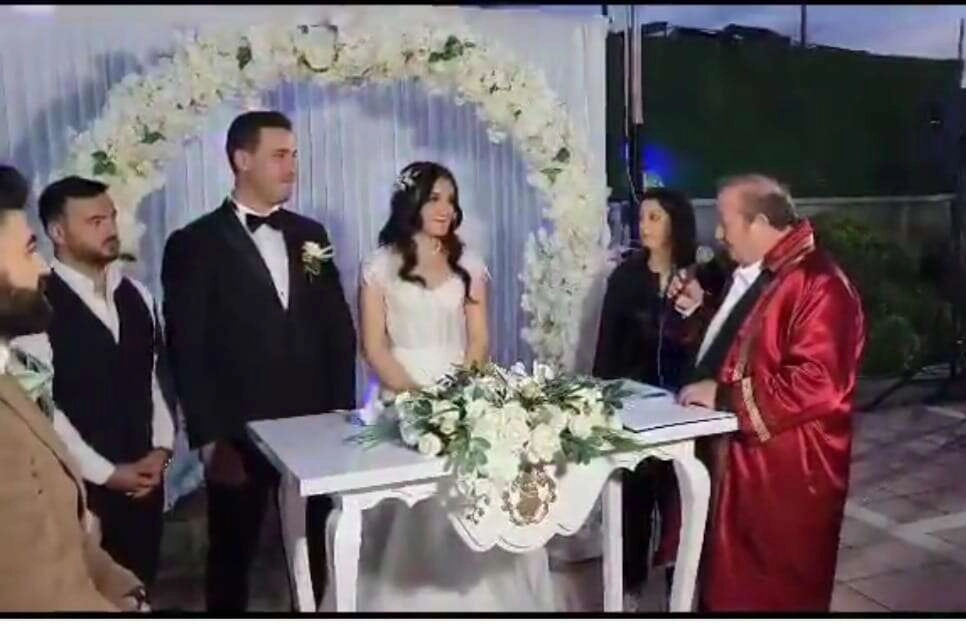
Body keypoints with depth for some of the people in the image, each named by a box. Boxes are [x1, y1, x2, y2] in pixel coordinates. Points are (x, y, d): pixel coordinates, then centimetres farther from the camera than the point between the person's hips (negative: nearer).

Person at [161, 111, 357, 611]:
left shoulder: (309, 234, 8)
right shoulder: (194, 244, -6)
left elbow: (338, 329, 9)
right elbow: (187, 350, -9)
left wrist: (342, 411, 3)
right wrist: (209, 438, -11)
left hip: (314, 429, 4)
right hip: (237, 434, -3)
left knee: (313, 552, 14)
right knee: (231, 556, 14)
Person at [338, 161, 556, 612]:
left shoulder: (468, 265, 11)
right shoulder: (380, 266, 3)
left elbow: (480, 340, 7)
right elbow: (374, 347, -2)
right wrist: (415, 393, -15)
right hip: (403, 396, -2)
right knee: (407, 512, -4)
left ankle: (474, 594, 13)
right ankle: (408, 597, 12)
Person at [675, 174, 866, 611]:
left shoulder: (817, 285, -20)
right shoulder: (752, 276, 13)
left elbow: (815, 384, -28)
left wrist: (723, 397, -23)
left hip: (785, 473, -9)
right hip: (738, 455, 9)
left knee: (773, 594, 6)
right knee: (729, 583, 20)